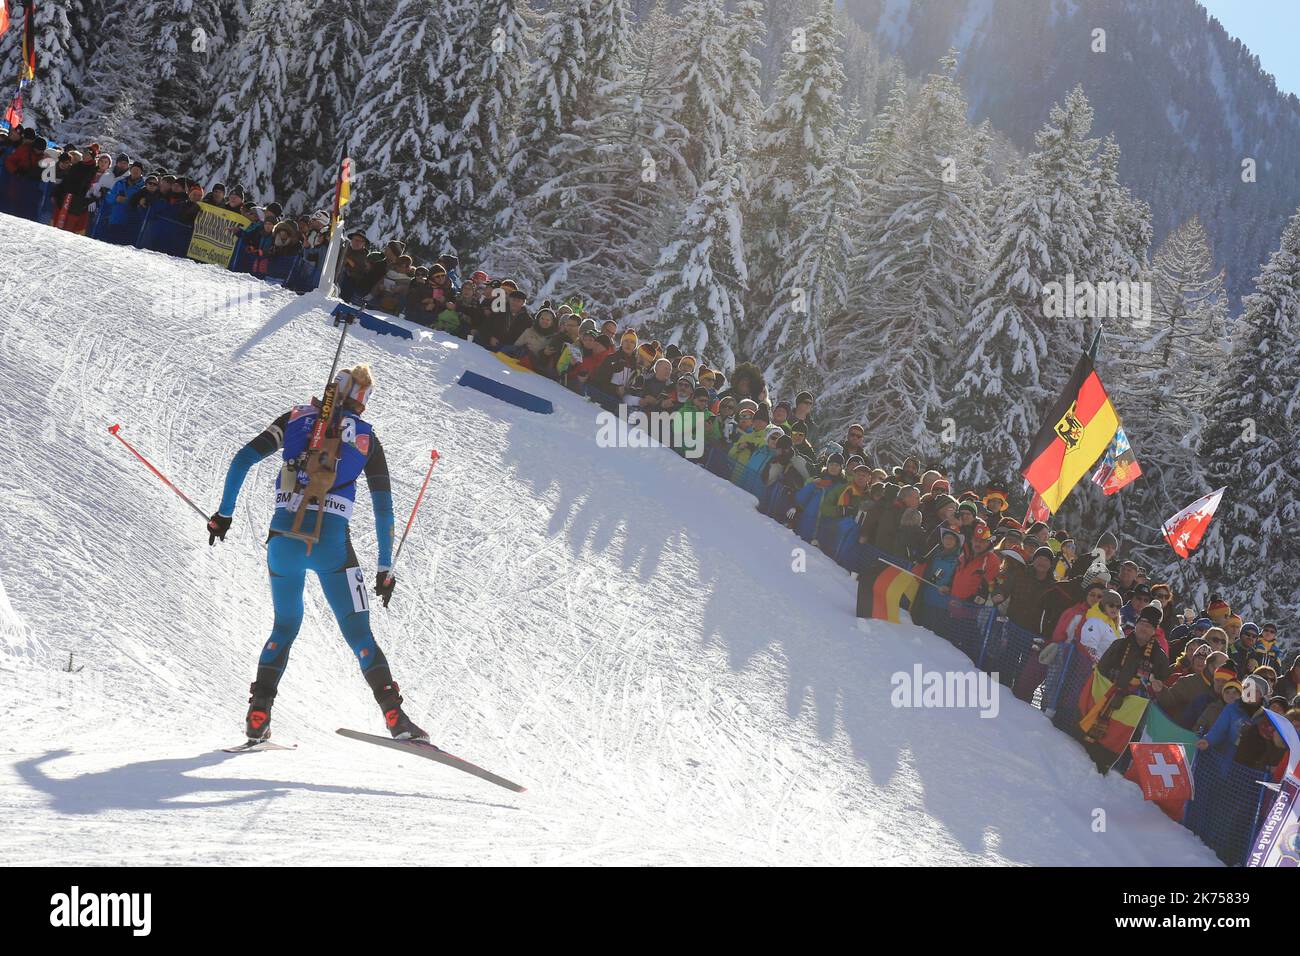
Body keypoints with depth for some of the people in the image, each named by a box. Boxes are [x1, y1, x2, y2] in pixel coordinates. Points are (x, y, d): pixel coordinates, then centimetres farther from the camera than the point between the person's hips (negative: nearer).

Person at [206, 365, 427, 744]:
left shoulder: (296, 418, 13)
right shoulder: (367, 438, 10)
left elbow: (243, 460, 5)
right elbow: (384, 509, 8)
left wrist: (224, 513, 12)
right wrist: (386, 568, 13)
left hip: (284, 537, 2)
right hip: (331, 541, -2)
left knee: (285, 626, 20)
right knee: (358, 634, 1)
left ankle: (257, 717, 11)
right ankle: (395, 717, -13)